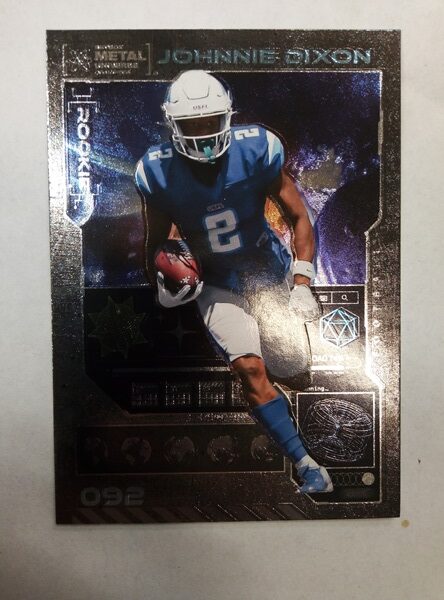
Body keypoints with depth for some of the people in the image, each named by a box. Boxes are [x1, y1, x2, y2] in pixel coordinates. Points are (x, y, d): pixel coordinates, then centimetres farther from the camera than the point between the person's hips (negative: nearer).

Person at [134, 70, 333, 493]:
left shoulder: (256, 149, -17)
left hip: (269, 270, 1)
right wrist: (162, 287, -19)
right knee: (251, 369, -19)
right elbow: (155, 243, 0)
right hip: (216, 284, -1)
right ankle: (306, 465, -3)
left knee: (293, 367, 5)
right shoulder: (158, 172, -15)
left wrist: (302, 283, -17)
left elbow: (299, 218, -9)